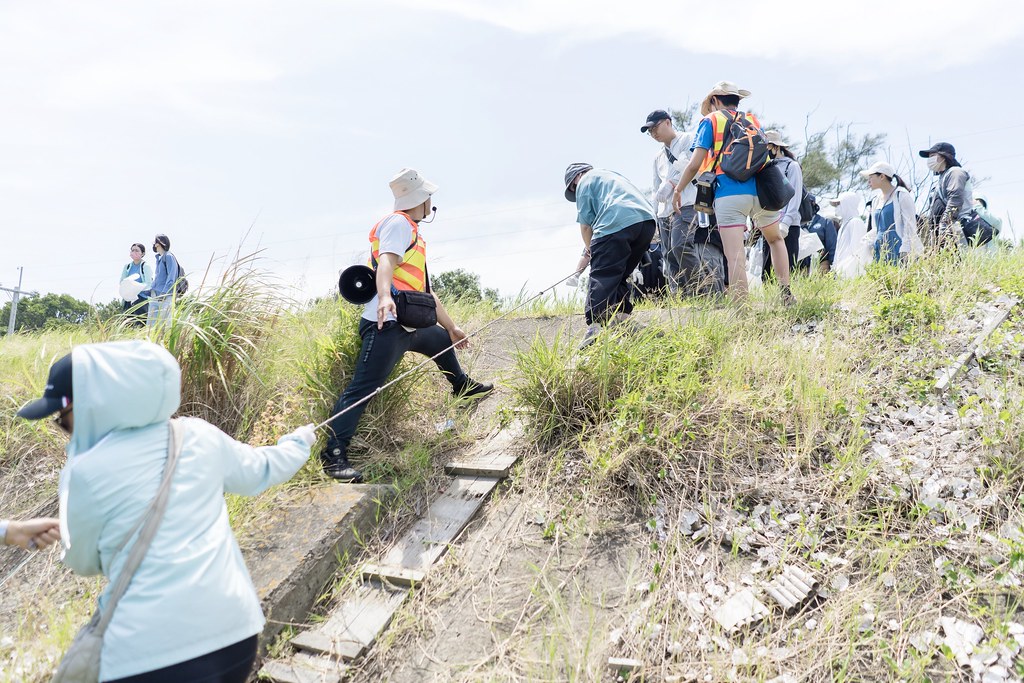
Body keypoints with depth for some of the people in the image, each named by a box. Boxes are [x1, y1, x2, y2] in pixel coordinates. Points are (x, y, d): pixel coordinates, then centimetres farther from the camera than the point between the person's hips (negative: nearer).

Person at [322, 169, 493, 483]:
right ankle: (334, 454, -20)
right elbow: (386, 261, -24)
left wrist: (451, 326, 33)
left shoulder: (413, 232, 25)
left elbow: (426, 292, 29)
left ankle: (462, 386, 57)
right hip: (386, 324, -11)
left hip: (410, 326, 11)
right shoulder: (398, 223, -4)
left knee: (443, 340, 32)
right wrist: (385, 297, -44)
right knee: (363, 387, -17)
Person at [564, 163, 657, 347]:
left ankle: (595, 327, -25)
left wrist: (590, 249, 24)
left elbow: (585, 225, 8)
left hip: (618, 223, -7)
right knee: (620, 276, 17)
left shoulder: (585, 181, 17)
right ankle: (621, 317, 6)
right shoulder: (612, 175, 39)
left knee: (601, 277, -12)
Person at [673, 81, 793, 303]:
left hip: (730, 193, -4)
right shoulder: (753, 120, 21)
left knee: (735, 255, -10)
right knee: (775, 239, 26)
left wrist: (678, 189, 11)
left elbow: (695, 164, 0)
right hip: (760, 190, 5)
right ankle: (786, 294, 20)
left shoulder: (710, 121, 9)